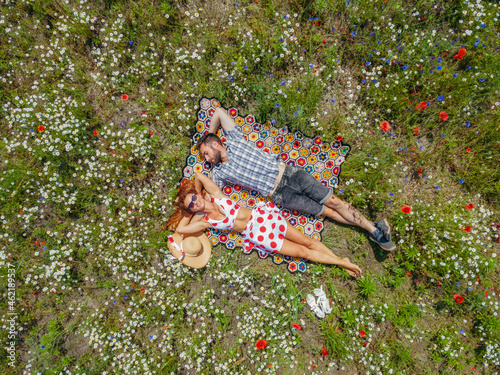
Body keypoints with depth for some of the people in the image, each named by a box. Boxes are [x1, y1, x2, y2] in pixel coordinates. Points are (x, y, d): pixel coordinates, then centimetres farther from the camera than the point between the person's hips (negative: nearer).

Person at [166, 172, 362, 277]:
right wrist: (190, 213, 5)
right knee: (302, 252, -4)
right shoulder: (207, 221, -2)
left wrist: (197, 195, 12)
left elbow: (199, 176, -1)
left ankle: (340, 259, 15)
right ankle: (341, 263, 8)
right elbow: (180, 228, -7)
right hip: (256, 235, -1)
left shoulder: (216, 196, 1)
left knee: (308, 241, 1)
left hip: (261, 215, 1)